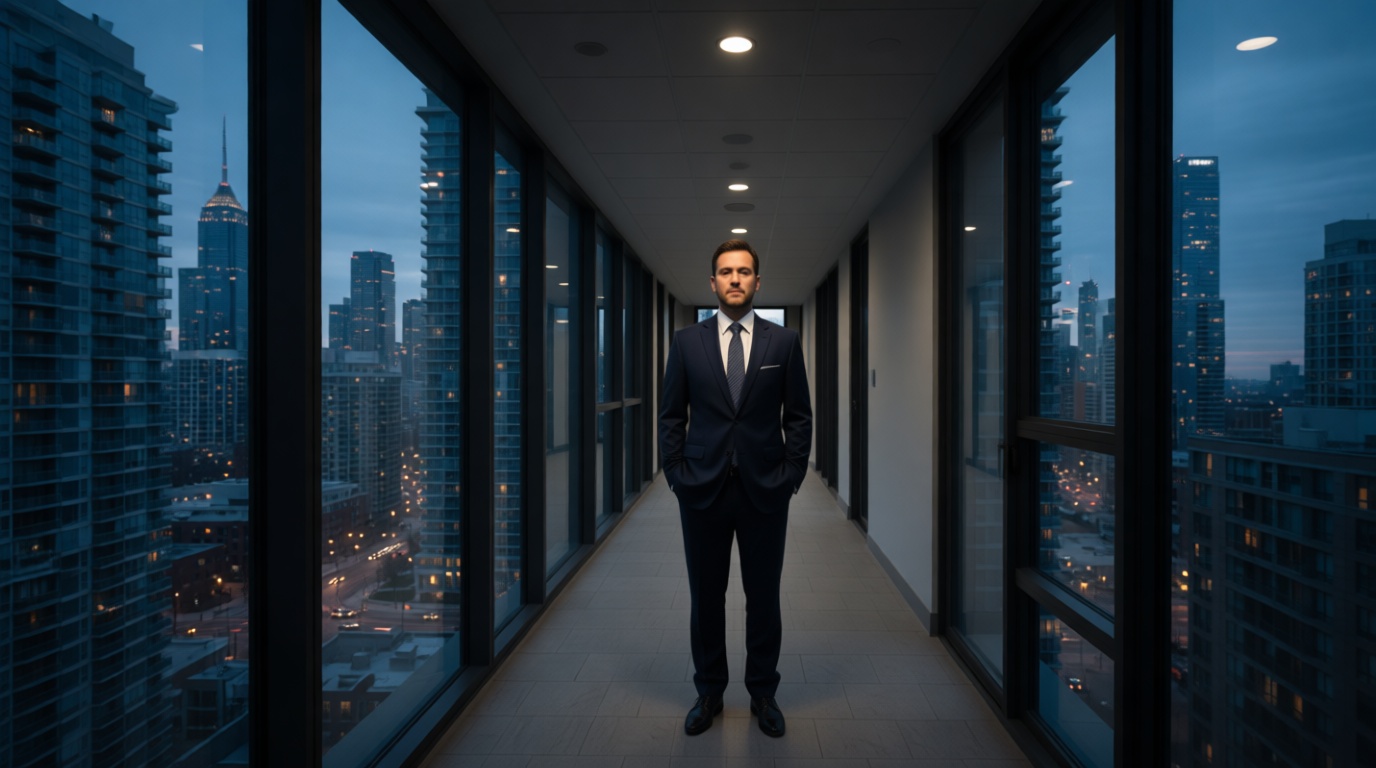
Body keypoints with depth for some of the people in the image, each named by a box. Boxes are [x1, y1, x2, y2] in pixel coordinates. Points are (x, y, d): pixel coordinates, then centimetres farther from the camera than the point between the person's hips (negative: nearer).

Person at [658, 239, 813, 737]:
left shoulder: (784, 342, 2)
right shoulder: (687, 341, 3)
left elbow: (799, 416, 3)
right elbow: (671, 416, 4)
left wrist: (792, 474, -4)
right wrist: (676, 474, -2)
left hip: (764, 491, 0)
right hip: (702, 490, 1)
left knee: (763, 597, 10)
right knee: (706, 596, 10)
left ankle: (763, 693, 27)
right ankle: (709, 692, 27)